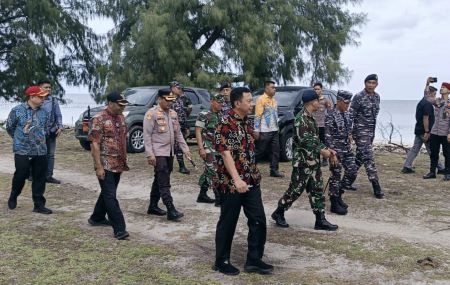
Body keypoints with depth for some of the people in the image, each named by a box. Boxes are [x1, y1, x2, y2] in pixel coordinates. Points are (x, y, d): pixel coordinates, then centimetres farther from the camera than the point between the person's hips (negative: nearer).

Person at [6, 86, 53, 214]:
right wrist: (20, 139, 11)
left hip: (41, 151, 4)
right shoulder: (17, 110, -7)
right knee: (20, 176, 3)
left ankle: (39, 204, 12)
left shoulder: (44, 112, 6)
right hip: (22, 151, -4)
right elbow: (9, 127, 4)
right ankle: (13, 197, 31)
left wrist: (40, 139, 11)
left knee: (39, 178, 4)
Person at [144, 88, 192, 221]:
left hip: (169, 152, 8)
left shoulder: (173, 114, 12)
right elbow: (147, 135, -14)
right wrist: (149, 154, -19)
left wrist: (185, 149, 11)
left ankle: (153, 206, 25)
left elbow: (178, 133, 17)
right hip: (158, 153, -8)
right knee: (164, 182, -10)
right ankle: (171, 210, -11)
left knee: (159, 180, 15)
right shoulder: (151, 114, -11)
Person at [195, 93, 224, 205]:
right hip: (207, 147, -8)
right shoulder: (203, 115, -8)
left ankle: (202, 195, 25)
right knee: (214, 172, -12)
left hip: (217, 148, 8)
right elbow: (198, 132, -11)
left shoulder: (220, 116, 13)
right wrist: (201, 148, -18)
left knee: (208, 172, 14)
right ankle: (219, 199, -10)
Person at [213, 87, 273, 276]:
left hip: (251, 180, 8)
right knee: (228, 223, 5)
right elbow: (225, 153, -22)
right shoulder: (226, 123, -15)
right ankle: (221, 261, 20)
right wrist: (236, 179, -28)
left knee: (258, 220, 7)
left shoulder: (246, 121, 10)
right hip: (231, 182, -8)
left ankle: (254, 260, 19)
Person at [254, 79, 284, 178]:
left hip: (274, 130, 7)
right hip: (264, 131, -7)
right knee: (259, 151, -1)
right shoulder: (261, 99, -9)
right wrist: (256, 130, -18)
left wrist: (277, 127, 17)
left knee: (275, 151, 5)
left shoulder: (274, 100, 15)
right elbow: (257, 115, -14)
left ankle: (274, 170, 9)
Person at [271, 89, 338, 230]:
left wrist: (327, 149, 7)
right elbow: (304, 141, -25)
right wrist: (321, 151, -20)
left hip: (313, 162, 9)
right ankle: (278, 213, 16)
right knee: (296, 190, 0)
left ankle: (320, 220, 13)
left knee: (317, 190, 9)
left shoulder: (310, 118, 14)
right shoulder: (301, 118, -17)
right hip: (302, 162, -9)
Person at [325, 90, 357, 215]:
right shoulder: (331, 116, -15)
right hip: (337, 150, -8)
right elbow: (328, 137, -18)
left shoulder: (346, 115, 9)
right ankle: (334, 204, 11)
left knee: (352, 172, 7)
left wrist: (350, 147, 16)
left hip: (347, 150, 8)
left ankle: (338, 193, 26)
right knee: (336, 176, 0)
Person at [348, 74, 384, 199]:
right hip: (361, 131, -8)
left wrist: (373, 130, 18)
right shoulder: (358, 97, -12)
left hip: (371, 131, 8)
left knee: (360, 158, 12)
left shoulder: (377, 96, 9)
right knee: (369, 158, -11)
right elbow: (351, 115, -13)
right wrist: (349, 132, -16)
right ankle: (376, 188, -10)